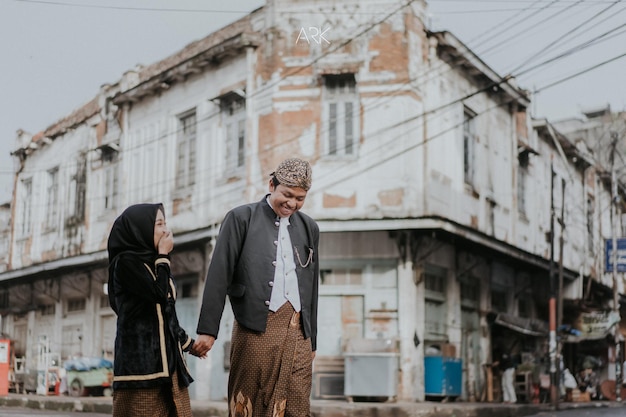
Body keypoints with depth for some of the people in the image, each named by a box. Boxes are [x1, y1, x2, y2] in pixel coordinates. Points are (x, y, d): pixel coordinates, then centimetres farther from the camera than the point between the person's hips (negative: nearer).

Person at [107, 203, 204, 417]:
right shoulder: (126, 262, -6)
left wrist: (187, 342, 29)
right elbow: (158, 295, -18)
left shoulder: (153, 262, 17)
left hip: (166, 355, 8)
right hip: (140, 357, -8)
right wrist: (163, 255, -6)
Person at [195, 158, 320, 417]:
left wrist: (312, 341, 18)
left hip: (297, 331, 4)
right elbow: (218, 275, -2)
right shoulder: (241, 218, 2)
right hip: (256, 329, -4)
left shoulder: (309, 228, 15)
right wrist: (208, 329, -7)